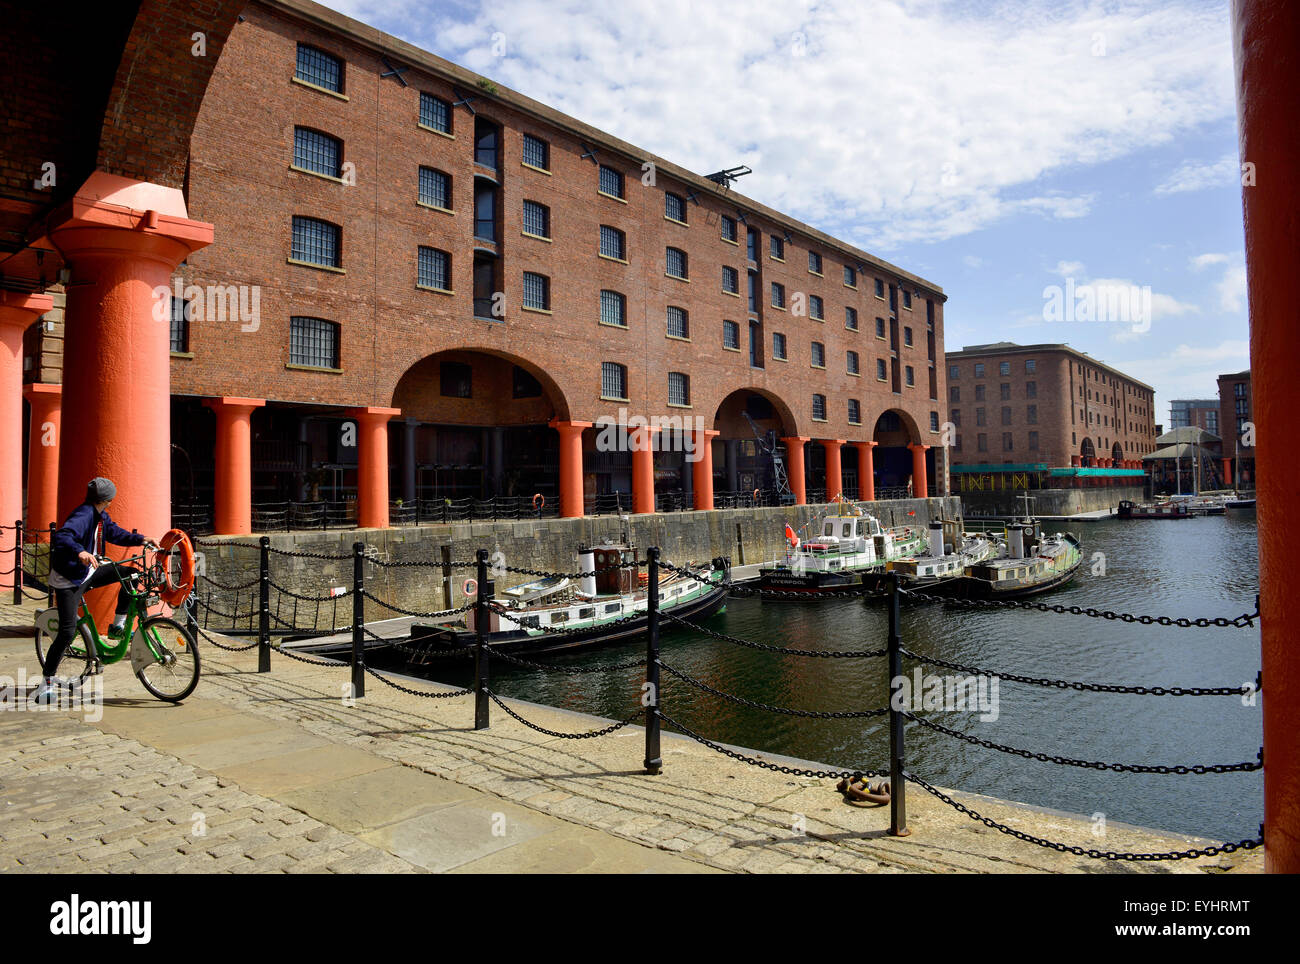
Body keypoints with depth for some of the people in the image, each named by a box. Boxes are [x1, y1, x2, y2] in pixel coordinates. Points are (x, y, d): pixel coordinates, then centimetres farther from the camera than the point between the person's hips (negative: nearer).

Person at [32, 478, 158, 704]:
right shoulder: (83, 515, -24)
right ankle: (46, 683, 1)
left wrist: (140, 539, 4)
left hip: (89, 571, 8)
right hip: (69, 578, -8)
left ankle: (118, 625, 10)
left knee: (131, 574, -1)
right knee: (68, 631, -11)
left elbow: (115, 533, 18)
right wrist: (80, 552, -57)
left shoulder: (101, 516, 4)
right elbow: (62, 537, -39)